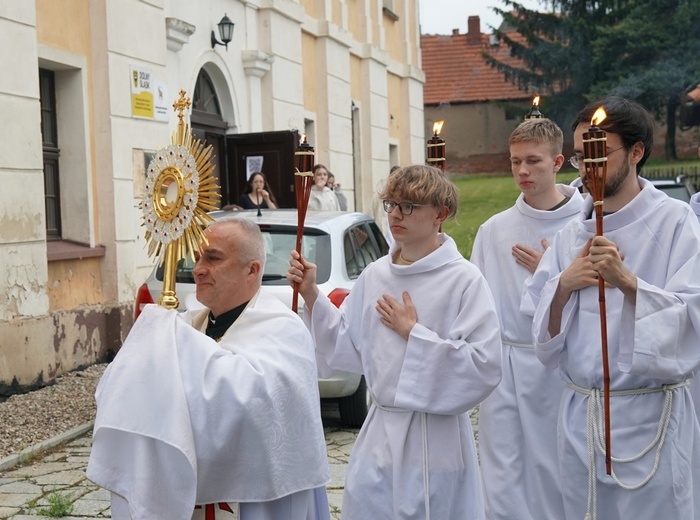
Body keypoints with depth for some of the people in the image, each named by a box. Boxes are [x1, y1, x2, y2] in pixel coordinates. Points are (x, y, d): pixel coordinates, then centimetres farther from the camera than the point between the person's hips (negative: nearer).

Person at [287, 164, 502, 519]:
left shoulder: (464, 280, -13)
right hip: (379, 434, 5)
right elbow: (347, 347, 10)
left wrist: (414, 333, -16)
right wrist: (311, 295, 0)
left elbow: (484, 366, -19)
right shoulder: (375, 274, 4)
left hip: (435, 441, -5)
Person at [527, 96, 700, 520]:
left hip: (648, 414, -5)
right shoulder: (572, 235, 9)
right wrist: (564, 285, -11)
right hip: (580, 415, 5)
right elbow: (544, 336, 7)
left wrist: (627, 282, -27)